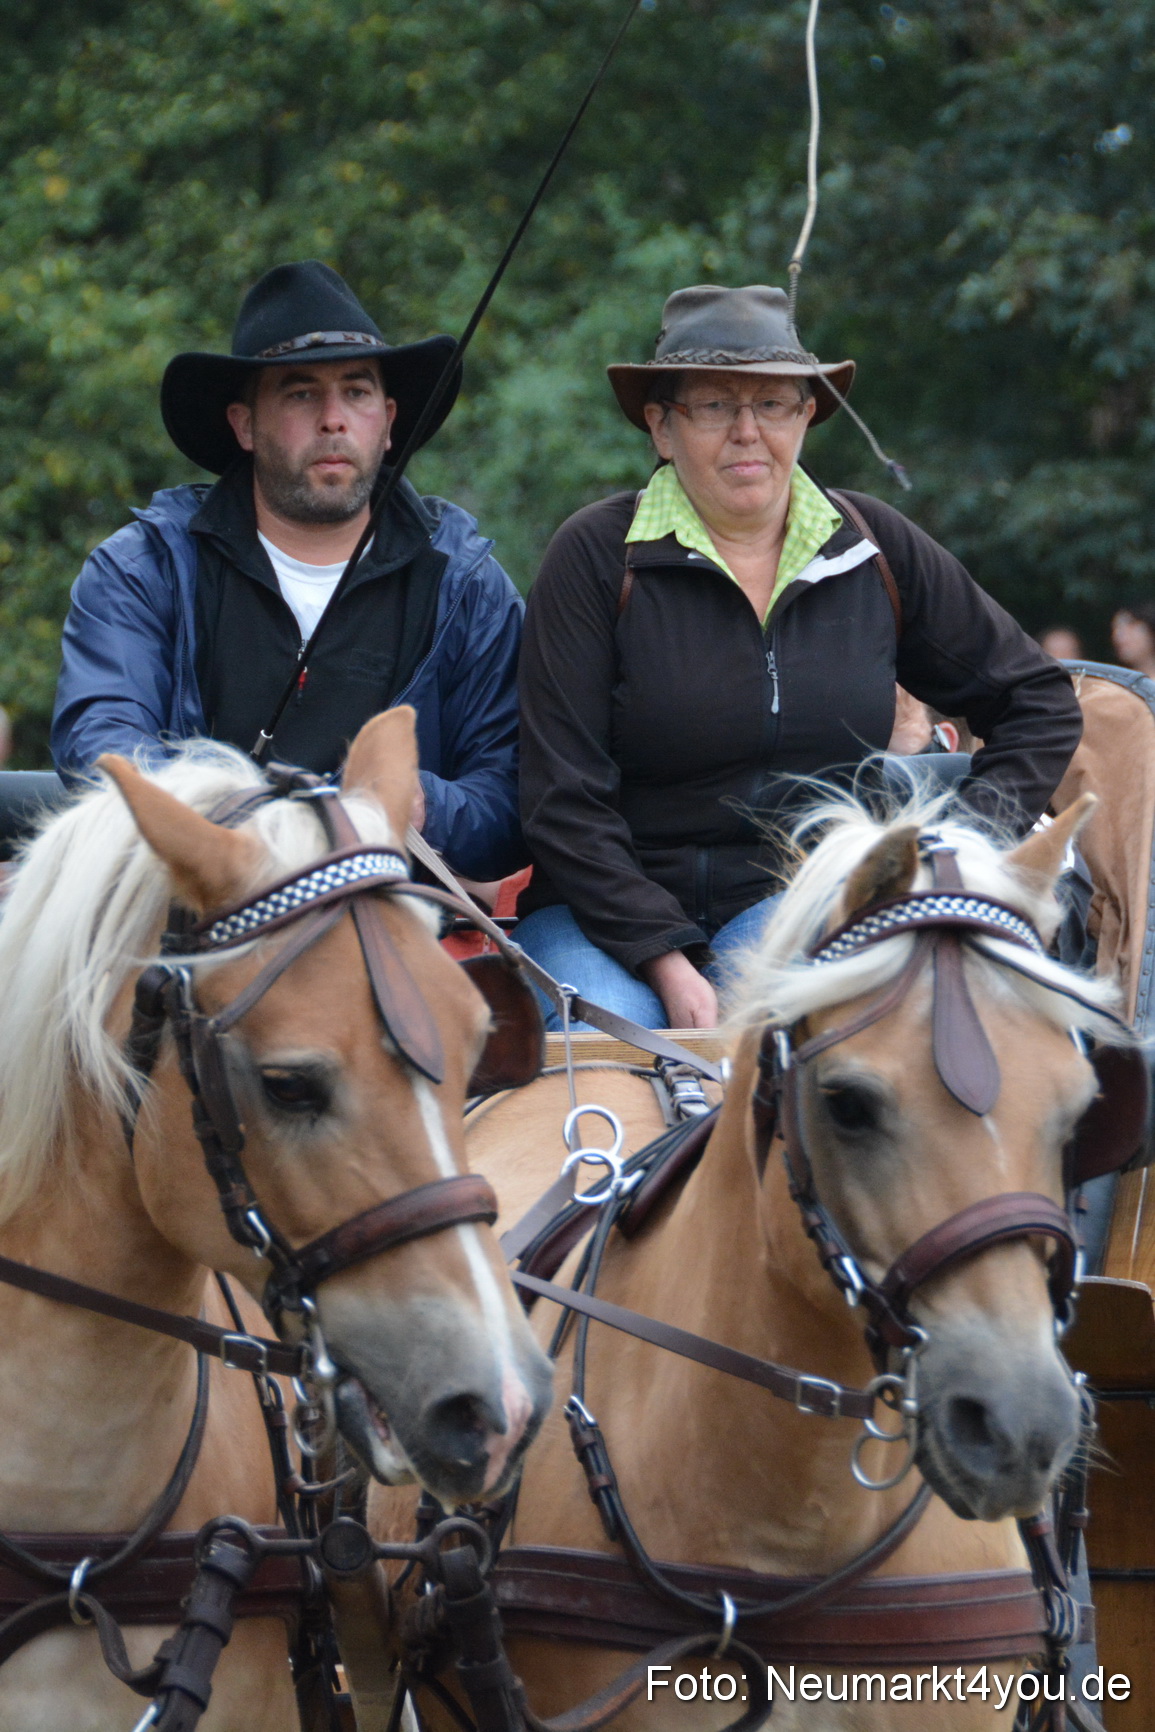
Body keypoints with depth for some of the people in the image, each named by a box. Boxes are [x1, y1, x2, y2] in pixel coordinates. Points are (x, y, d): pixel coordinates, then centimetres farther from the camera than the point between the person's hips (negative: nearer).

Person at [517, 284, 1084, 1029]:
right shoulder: (596, 556, -1)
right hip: (610, 909, -1)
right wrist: (668, 965, -16)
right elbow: (563, 800, -6)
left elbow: (1037, 698, 18)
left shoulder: (875, 548, 8)